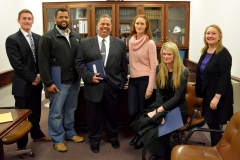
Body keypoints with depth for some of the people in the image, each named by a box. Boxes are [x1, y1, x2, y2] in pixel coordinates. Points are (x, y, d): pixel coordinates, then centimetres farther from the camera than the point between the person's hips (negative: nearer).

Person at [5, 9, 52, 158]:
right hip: (23, 84, -5)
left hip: (37, 82, 5)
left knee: (36, 111, 18)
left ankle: (36, 134, 39)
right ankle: (22, 145, 22)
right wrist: (32, 78, -15)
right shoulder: (12, 40, -8)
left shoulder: (38, 38, 8)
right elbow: (17, 63, -15)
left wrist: (40, 75, -7)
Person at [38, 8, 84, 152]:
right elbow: (44, 62, -10)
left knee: (71, 109, 17)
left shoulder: (76, 37, 10)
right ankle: (58, 139, 21)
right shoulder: (48, 37, -6)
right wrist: (48, 82, -14)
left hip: (75, 80, 5)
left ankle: (70, 133, 33)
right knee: (56, 112, 6)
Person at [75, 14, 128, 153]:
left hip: (113, 87, 1)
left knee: (113, 115, 15)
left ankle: (113, 137, 37)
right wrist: (89, 76, -14)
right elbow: (79, 63, 0)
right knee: (94, 116, 10)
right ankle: (95, 140, 30)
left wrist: (122, 83, 3)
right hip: (94, 87, -1)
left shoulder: (120, 44, 7)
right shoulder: (85, 43, 3)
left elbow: (124, 66, 7)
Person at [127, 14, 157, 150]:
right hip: (133, 80, 5)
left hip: (144, 80, -5)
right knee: (132, 112, 5)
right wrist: (128, 77, 14)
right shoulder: (131, 41, 7)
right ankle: (138, 134, 32)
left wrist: (150, 88, -14)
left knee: (143, 111, 6)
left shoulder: (150, 43, -10)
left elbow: (153, 67, -11)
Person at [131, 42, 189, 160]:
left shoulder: (183, 72, -10)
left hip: (178, 108, -4)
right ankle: (158, 150, -3)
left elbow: (177, 97, -15)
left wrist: (160, 110, -24)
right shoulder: (159, 69, 4)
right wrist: (158, 109, -17)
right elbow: (159, 92, 0)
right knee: (142, 120, -24)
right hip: (162, 105, 4)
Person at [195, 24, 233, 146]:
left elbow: (225, 78, -19)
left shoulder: (224, 54, -14)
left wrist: (217, 97, -24)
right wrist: (199, 92, 14)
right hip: (207, 94, 7)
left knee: (214, 124, -1)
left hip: (218, 95, -7)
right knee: (210, 122, 14)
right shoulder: (205, 52, 9)